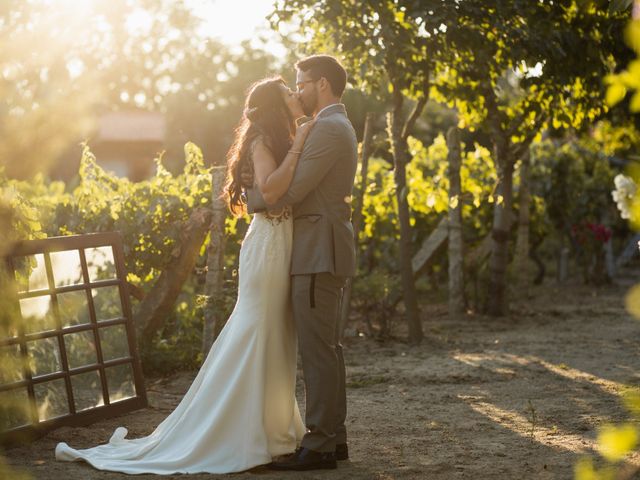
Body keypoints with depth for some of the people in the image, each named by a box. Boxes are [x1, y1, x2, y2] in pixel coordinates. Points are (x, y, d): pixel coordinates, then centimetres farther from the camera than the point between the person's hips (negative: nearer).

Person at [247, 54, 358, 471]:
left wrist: (251, 199, -2)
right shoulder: (339, 127, 20)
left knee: (318, 349, -8)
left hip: (319, 253, -11)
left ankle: (320, 446, -6)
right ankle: (334, 437, 17)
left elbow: (291, 190, -18)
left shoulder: (328, 129, -14)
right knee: (328, 348, 12)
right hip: (326, 252, 11)